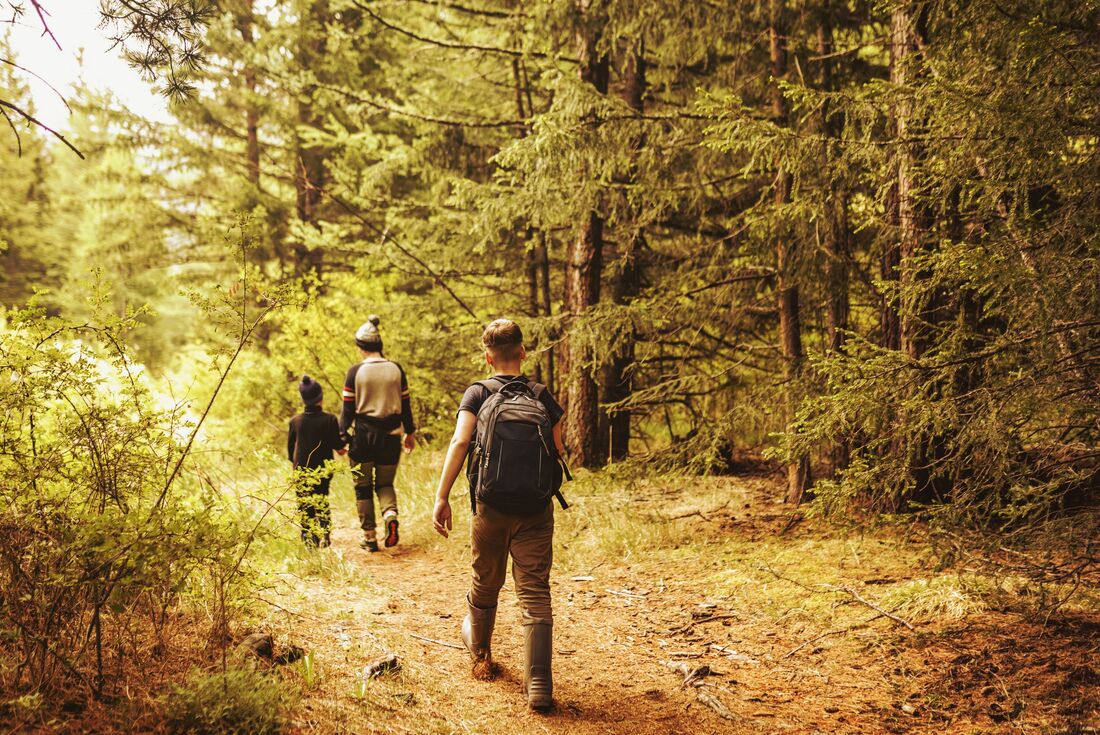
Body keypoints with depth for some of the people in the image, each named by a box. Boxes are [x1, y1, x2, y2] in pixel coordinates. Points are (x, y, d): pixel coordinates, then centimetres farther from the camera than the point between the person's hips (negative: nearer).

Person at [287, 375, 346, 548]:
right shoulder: (329, 420, -10)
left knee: (304, 506, 8)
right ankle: (323, 535, -2)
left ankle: (307, 537, 0)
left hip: (301, 470, 1)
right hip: (323, 470, -1)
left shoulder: (295, 421, -3)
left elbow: (290, 447, 4)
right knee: (322, 503, 11)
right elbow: (337, 444, -7)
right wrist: (344, 442, 14)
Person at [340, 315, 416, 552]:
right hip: (390, 435, 2)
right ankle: (390, 514, -14)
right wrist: (410, 432, 16)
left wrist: (342, 436, 2)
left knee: (363, 487, 11)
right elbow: (405, 404, 6)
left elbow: (348, 408, -6)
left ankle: (369, 537, 12)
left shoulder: (355, 372, -7)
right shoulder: (396, 369, 1)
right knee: (385, 483, 16)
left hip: (363, 435, -2)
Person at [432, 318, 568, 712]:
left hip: (491, 509, 0)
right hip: (536, 511, 0)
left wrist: (441, 497, -16)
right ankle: (538, 686, -10)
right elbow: (558, 453, 3)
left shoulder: (477, 393, 0)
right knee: (535, 594, 0)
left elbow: (460, 442, -14)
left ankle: (479, 653, 46)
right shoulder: (542, 396, 3)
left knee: (485, 585, 20)